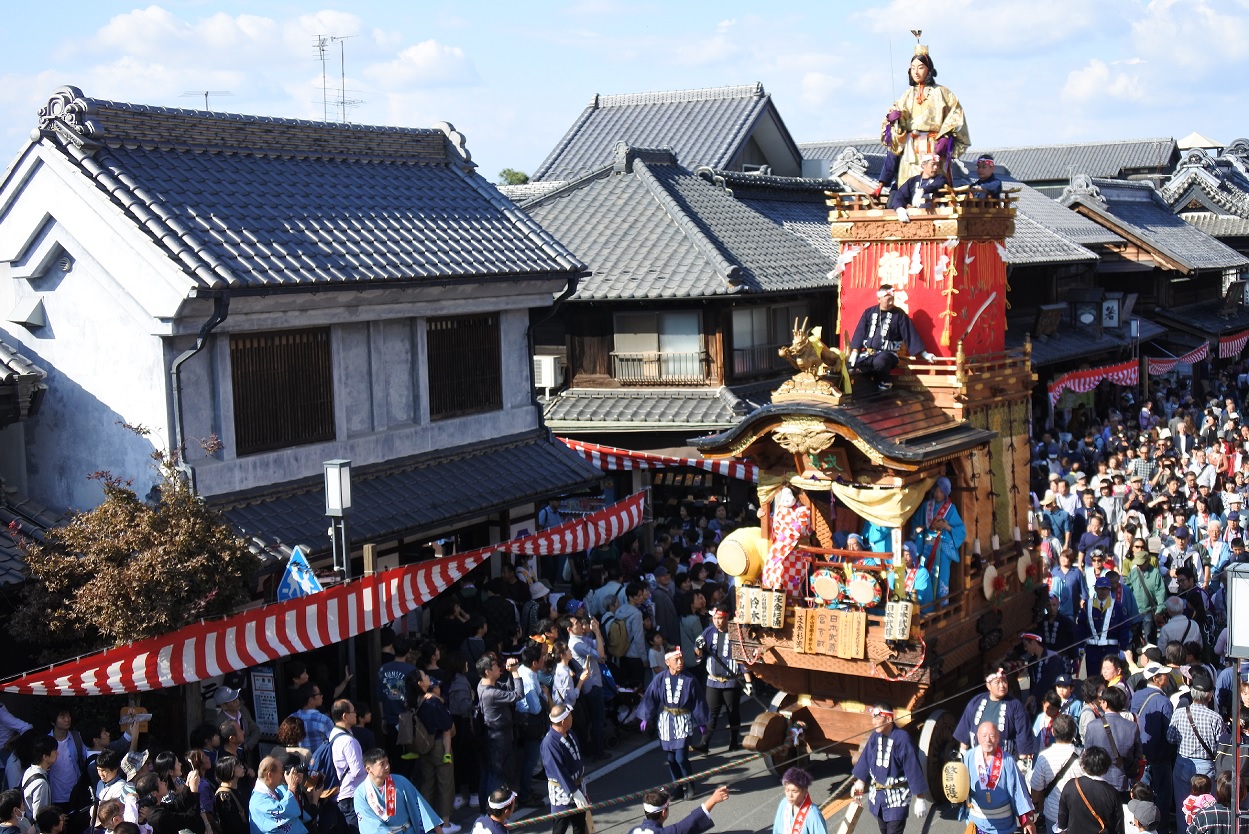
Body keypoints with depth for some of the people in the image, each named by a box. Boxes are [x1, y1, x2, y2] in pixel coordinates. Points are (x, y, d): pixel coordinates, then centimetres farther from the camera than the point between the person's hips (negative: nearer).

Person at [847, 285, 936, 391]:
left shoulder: (899, 314, 1)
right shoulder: (869, 312, 8)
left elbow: (910, 334, 2)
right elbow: (860, 333, 6)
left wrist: (924, 354, 1)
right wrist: (855, 352, -7)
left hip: (887, 353, -3)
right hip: (868, 352, 3)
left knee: (879, 362, -40)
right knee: (851, 366, -27)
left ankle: (885, 382, -6)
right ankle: (876, 378, 0)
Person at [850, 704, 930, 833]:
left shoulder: (902, 739, -22)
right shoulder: (875, 736, -5)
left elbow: (913, 769, -18)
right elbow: (866, 760, 9)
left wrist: (920, 799, -15)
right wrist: (860, 783, 18)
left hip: (897, 796, -6)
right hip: (877, 795, 6)